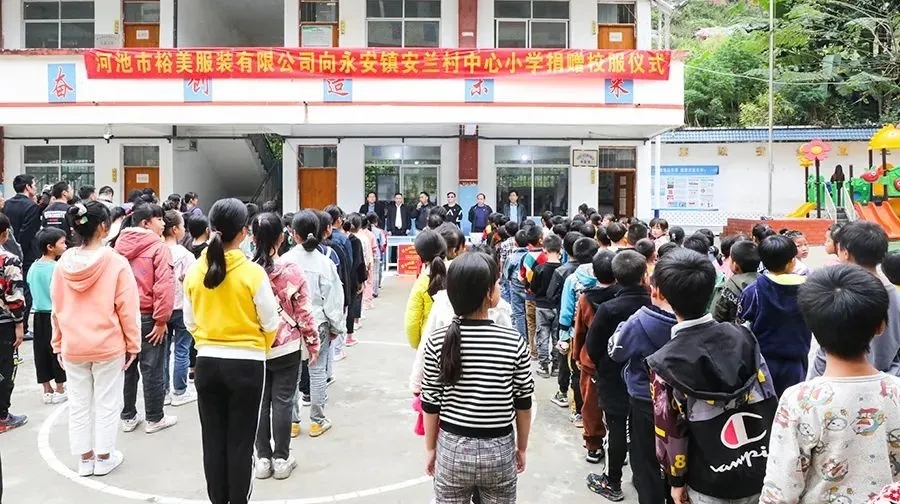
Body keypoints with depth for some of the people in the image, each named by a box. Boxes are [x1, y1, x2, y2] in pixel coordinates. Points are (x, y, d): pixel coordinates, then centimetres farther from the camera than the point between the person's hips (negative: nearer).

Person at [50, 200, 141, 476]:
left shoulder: (64, 262, -3)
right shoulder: (116, 262, -15)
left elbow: (57, 307, 5)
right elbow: (127, 309, -12)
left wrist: (58, 343, 15)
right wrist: (133, 343, -2)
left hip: (72, 347, 4)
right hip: (108, 345, -4)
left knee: (78, 404, 14)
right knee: (106, 403, 10)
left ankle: (85, 458, 25)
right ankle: (103, 457, 20)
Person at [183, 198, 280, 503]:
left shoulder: (194, 272, -4)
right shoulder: (253, 272, -15)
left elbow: (190, 322, 7)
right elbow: (270, 323, -8)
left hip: (207, 362, 4)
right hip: (246, 364, -3)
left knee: (213, 439, 15)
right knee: (241, 441, 8)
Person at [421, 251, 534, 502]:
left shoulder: (437, 341, -13)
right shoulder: (514, 343, -15)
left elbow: (431, 404, -5)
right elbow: (523, 404, -5)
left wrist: (430, 449, 9)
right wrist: (522, 448, 10)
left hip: (452, 449, 1)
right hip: (499, 450, -1)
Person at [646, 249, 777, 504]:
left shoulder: (665, 364, -18)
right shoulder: (742, 336, -8)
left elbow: (670, 432, -11)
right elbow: (769, 401, -1)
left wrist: (677, 480, 3)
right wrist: (769, 453, 12)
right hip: (762, 471, 3)